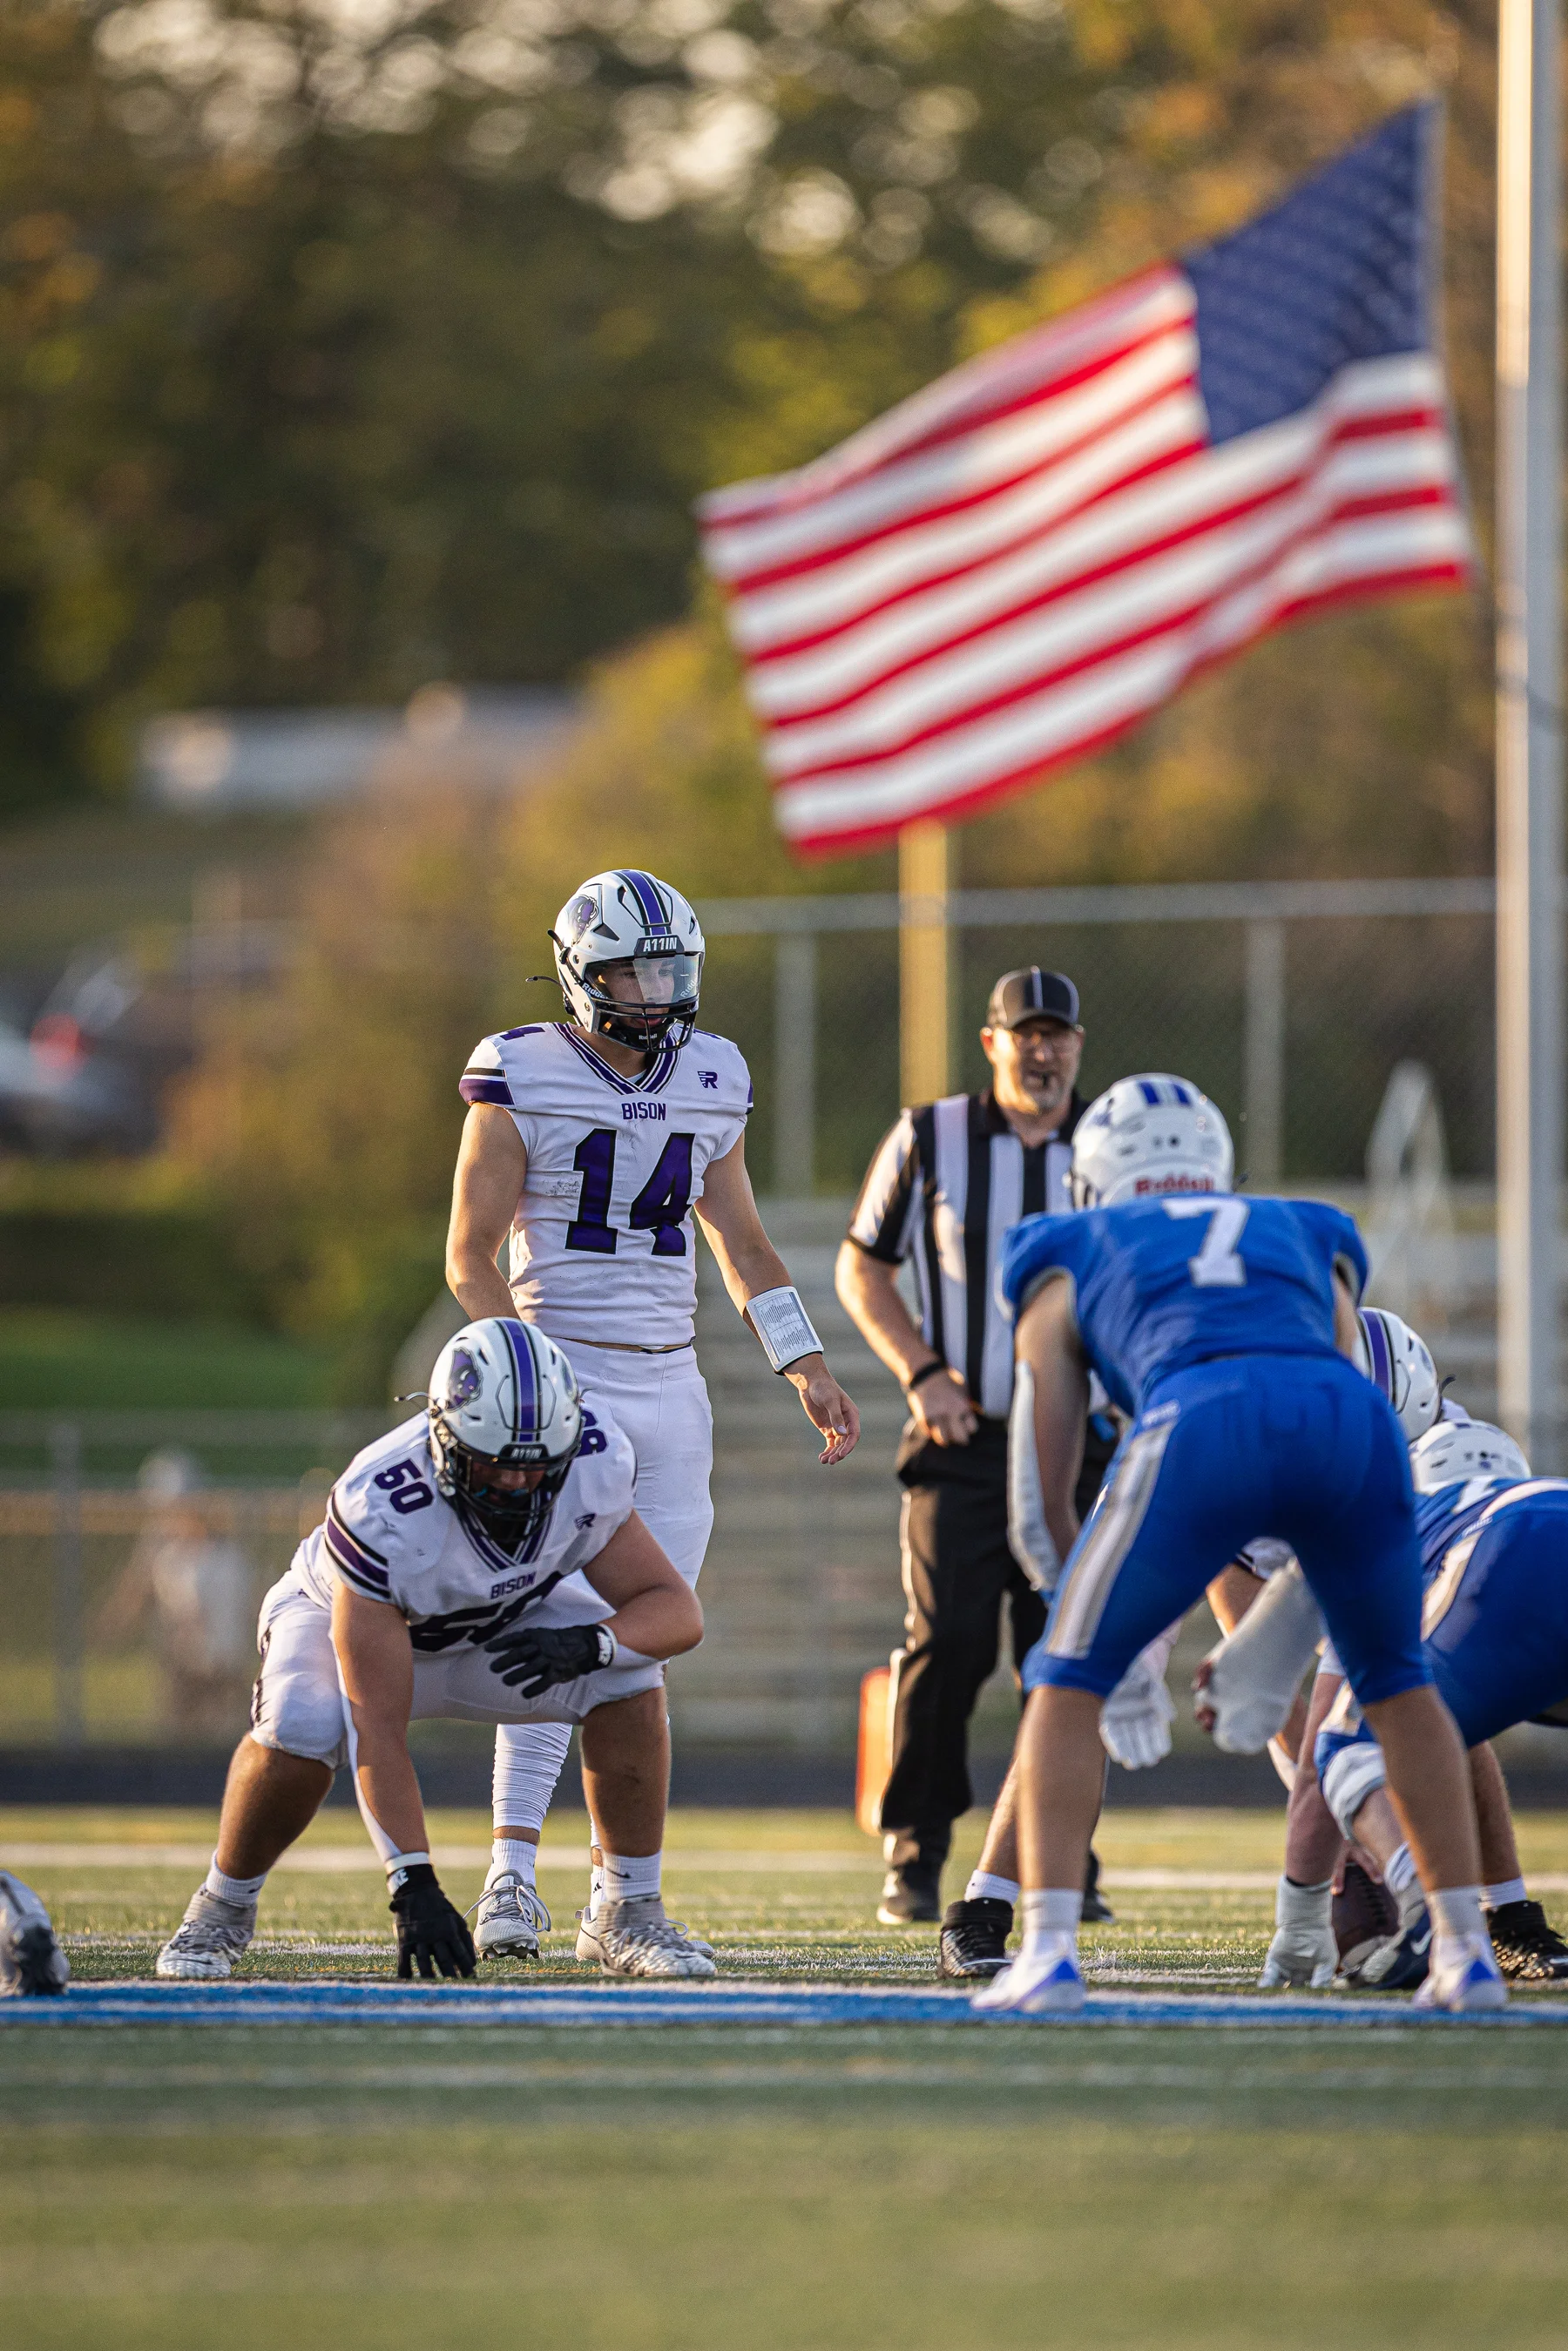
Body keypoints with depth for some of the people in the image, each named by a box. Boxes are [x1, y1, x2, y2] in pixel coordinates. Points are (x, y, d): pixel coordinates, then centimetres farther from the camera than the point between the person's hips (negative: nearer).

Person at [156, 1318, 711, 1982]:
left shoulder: (591, 1465, -29)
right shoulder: (381, 1510, -41)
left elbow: (676, 1609, -21)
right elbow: (376, 1729, -41)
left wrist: (588, 1644, -44)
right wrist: (413, 1885, -46)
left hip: (503, 1626, 4)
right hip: (352, 1623, -4)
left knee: (627, 1677, -23)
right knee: (301, 1730, -35)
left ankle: (632, 1916, -6)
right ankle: (224, 1908, -5)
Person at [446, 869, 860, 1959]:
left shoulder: (709, 1081, 9)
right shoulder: (524, 1081, -6)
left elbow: (741, 1240, 19)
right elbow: (471, 1258, -5)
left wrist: (809, 1370, 12)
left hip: (670, 1384, 5)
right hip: (566, 1379, -5)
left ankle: (617, 1896, 5)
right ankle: (513, 1870, -11)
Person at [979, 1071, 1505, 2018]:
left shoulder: (1070, 1258, 33)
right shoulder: (1308, 1242, 40)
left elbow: (1049, 1493, 32)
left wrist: (1108, 1618, 49)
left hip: (1202, 1427, -3)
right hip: (1355, 1427, 3)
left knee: (1069, 1680, 15)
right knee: (1395, 1679, 28)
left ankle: (1050, 1954, 0)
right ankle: (1468, 1950, 22)